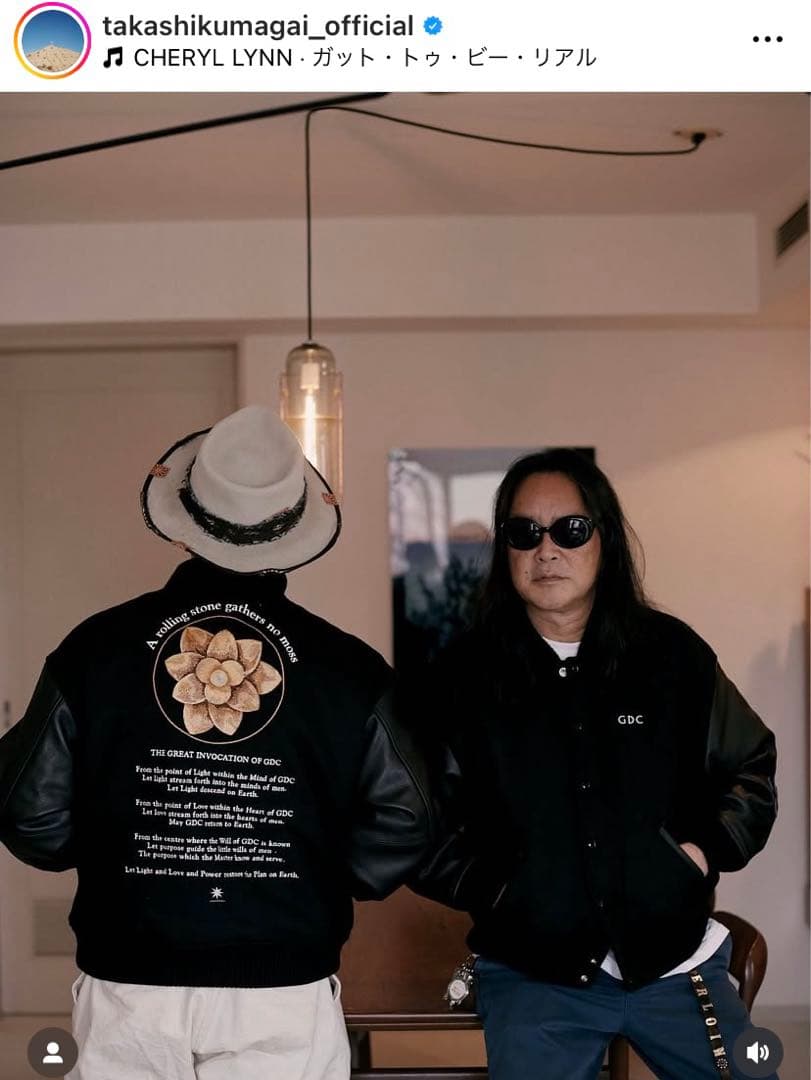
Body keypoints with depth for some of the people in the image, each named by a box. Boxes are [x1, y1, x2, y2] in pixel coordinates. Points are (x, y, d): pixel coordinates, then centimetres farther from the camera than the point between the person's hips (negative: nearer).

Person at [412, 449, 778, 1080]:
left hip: (674, 960, 2)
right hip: (531, 976, -1)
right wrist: (495, 888, -9)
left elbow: (750, 767, 11)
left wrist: (707, 850, -3)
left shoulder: (674, 654, 0)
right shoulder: (464, 676, -3)